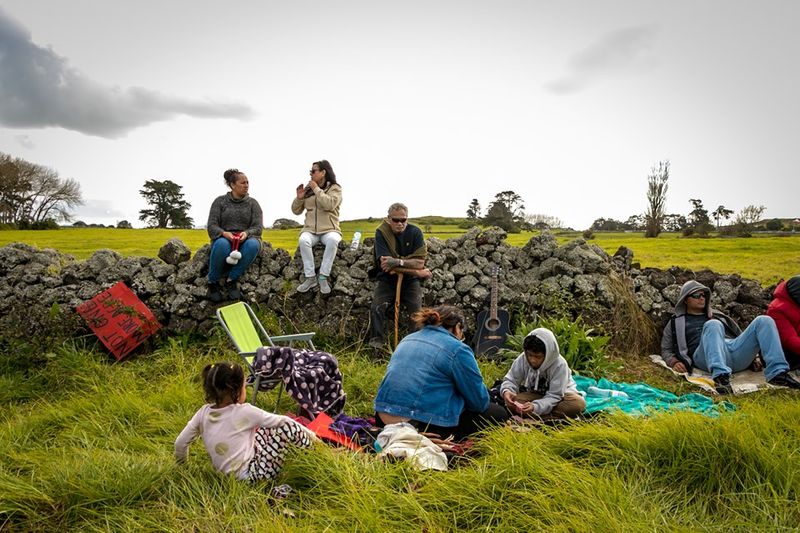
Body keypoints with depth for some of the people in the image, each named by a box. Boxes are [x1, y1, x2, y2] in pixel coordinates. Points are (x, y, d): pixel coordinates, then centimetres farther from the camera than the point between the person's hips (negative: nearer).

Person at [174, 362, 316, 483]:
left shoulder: (203, 412, -4)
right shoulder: (245, 412, -17)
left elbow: (180, 443, 5)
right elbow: (281, 420, -6)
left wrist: (181, 461, 27)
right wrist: (309, 433, 8)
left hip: (227, 472, 7)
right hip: (250, 474, -7)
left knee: (265, 430, 20)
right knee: (286, 427, -8)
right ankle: (311, 444, 17)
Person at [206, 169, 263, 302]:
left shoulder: (253, 203, 9)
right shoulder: (220, 201, 7)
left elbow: (258, 227, 0)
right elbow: (211, 225, 0)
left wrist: (247, 233, -24)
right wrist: (224, 233, -23)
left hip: (245, 240, 1)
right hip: (224, 238, -1)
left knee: (253, 244, -37)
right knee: (222, 245, -39)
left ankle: (232, 280, -25)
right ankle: (213, 282, -18)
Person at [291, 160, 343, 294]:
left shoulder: (335, 188, 3)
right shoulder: (308, 189, 13)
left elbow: (329, 204, -19)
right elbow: (296, 211, 15)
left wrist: (317, 189, -13)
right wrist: (299, 198, -3)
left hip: (329, 230, -3)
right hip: (310, 230, 3)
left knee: (333, 240, -38)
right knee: (303, 240, -33)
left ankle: (323, 277, -30)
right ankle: (310, 277, -26)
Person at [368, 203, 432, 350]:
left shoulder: (415, 232, -6)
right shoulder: (381, 233, -11)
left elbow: (420, 263, -14)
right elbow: (385, 265, -20)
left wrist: (398, 262, -31)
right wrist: (418, 272, -20)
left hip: (410, 280, 1)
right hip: (387, 279, -1)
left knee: (417, 312, -20)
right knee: (376, 308, -23)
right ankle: (377, 345, -12)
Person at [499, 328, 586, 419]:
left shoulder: (560, 365, -26)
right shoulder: (522, 359, -18)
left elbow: (554, 396, -28)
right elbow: (511, 380, -12)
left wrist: (536, 407, -45)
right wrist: (506, 391, -37)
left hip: (559, 394, -2)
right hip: (534, 394, 2)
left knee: (578, 403, -34)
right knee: (512, 403, -27)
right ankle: (556, 417, -28)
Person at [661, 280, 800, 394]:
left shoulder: (718, 315, 37)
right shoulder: (676, 322, 24)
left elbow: (741, 338, 34)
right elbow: (666, 350, 16)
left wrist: (753, 358, 14)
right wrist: (674, 362, -8)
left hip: (735, 351, 4)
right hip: (705, 356, -4)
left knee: (764, 321, -15)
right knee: (713, 325, -36)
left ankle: (777, 373, -29)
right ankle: (720, 376, -56)